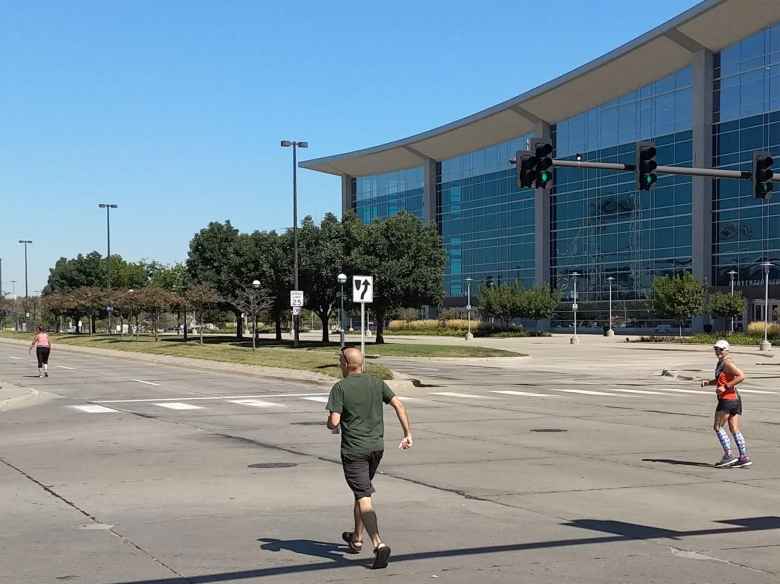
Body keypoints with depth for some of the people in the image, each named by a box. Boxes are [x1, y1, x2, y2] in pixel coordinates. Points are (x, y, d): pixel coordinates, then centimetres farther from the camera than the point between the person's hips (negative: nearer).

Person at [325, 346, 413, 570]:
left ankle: (379, 544, -24)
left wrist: (333, 427, 8)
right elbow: (398, 405, -1)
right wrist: (408, 434, 2)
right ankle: (357, 538, 36)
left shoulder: (340, 388, -10)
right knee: (363, 490, 24)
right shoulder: (376, 383, 5)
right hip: (377, 446, 6)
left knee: (364, 498, -7)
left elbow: (334, 421, -16)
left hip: (353, 450, -6)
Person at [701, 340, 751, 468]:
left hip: (727, 399, -9)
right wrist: (708, 382, 13)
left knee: (718, 427, -4)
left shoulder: (727, 363, -11)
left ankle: (729, 455, -8)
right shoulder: (720, 363, 18)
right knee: (735, 430, 6)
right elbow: (720, 380, 32)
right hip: (736, 399, 9)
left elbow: (741, 376, -23)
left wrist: (725, 387, -23)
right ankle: (744, 457, 2)